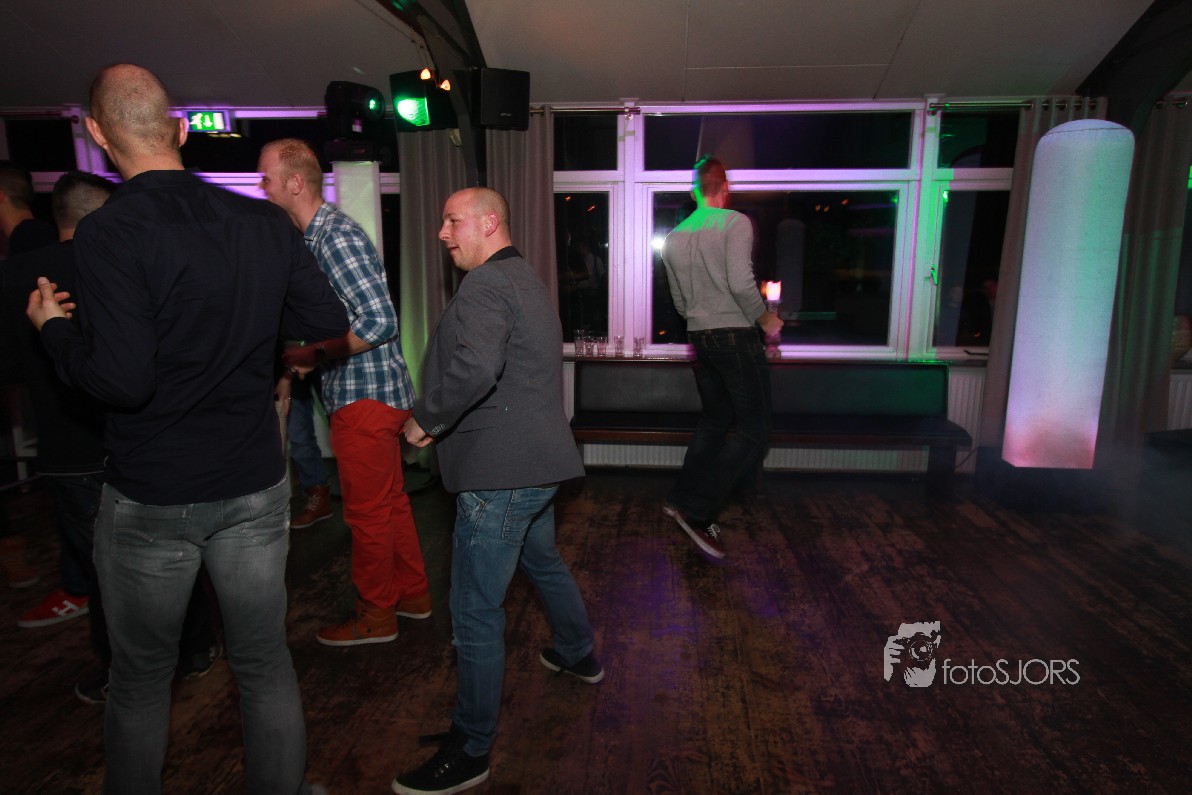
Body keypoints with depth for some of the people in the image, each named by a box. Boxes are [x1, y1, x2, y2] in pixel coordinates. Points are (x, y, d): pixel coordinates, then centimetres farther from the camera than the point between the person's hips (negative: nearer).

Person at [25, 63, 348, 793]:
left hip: (150, 498, -3)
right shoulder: (264, 222, -3)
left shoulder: (108, 233, -15)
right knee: (266, 664, 16)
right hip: (256, 485, 4)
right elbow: (329, 322, 2)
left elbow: (123, 379, -20)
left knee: (141, 679, 18)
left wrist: (53, 328, -2)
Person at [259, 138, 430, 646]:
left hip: (364, 398, -10)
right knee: (390, 499, 19)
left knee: (367, 512, 4)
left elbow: (379, 321, -26)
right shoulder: (319, 235, 14)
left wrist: (315, 354, -16)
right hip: (374, 393, 10)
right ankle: (412, 594, 34)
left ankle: (375, 615, 22)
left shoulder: (335, 237, -18)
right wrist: (309, 354, 8)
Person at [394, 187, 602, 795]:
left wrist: (426, 420, -18)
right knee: (543, 562, 31)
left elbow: (475, 367, -33)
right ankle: (579, 655, 52)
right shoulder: (525, 279, 17)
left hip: (500, 472, -11)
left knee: (476, 613, 0)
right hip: (540, 461, 11)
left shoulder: (486, 284, -15)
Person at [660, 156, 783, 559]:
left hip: (699, 337, 7)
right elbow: (741, 283, -20)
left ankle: (682, 497, 22)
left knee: (715, 419, 19)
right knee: (753, 427, -1)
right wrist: (767, 319, -6)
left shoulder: (674, 237, 11)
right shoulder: (735, 222, -8)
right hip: (737, 335, -7)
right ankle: (699, 510, -6)